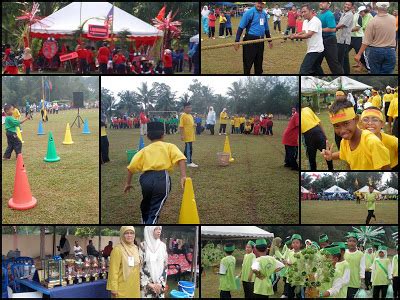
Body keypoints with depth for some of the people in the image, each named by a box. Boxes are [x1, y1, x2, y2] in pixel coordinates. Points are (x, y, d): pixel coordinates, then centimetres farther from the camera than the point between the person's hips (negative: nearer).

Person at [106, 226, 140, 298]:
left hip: (134, 287, 6)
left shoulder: (135, 248, 9)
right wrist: (113, 288, -15)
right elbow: (113, 271, -13)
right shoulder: (117, 249, -12)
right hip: (123, 288, -6)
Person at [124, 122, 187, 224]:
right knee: (154, 211, -5)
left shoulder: (144, 150, 21)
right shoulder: (169, 146, 15)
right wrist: (183, 176, -10)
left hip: (146, 178, 3)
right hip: (162, 178, -3)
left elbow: (131, 167, 13)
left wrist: (128, 183, 23)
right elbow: (180, 159, -4)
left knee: (145, 207, 27)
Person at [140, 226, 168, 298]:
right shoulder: (143, 246, -6)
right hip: (146, 286, -3)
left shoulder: (163, 245, 5)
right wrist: (149, 284, -10)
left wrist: (161, 283, -5)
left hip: (160, 285, 3)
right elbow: (139, 267, -7)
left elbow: (165, 266, 6)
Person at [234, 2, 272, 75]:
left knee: (259, 62, 15)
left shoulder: (264, 14, 10)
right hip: (250, 40, -6)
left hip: (260, 41, 6)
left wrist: (269, 40, 25)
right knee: (248, 62, -2)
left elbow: (266, 28, 23)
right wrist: (237, 41, -18)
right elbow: (241, 27, -12)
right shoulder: (249, 13, -10)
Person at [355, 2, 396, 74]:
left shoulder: (373, 22, -13)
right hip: (390, 51, 2)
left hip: (375, 51, -2)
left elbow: (366, 41, -14)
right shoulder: (393, 19, -1)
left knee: (375, 72, 10)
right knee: (387, 73, 2)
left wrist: (359, 54, -10)